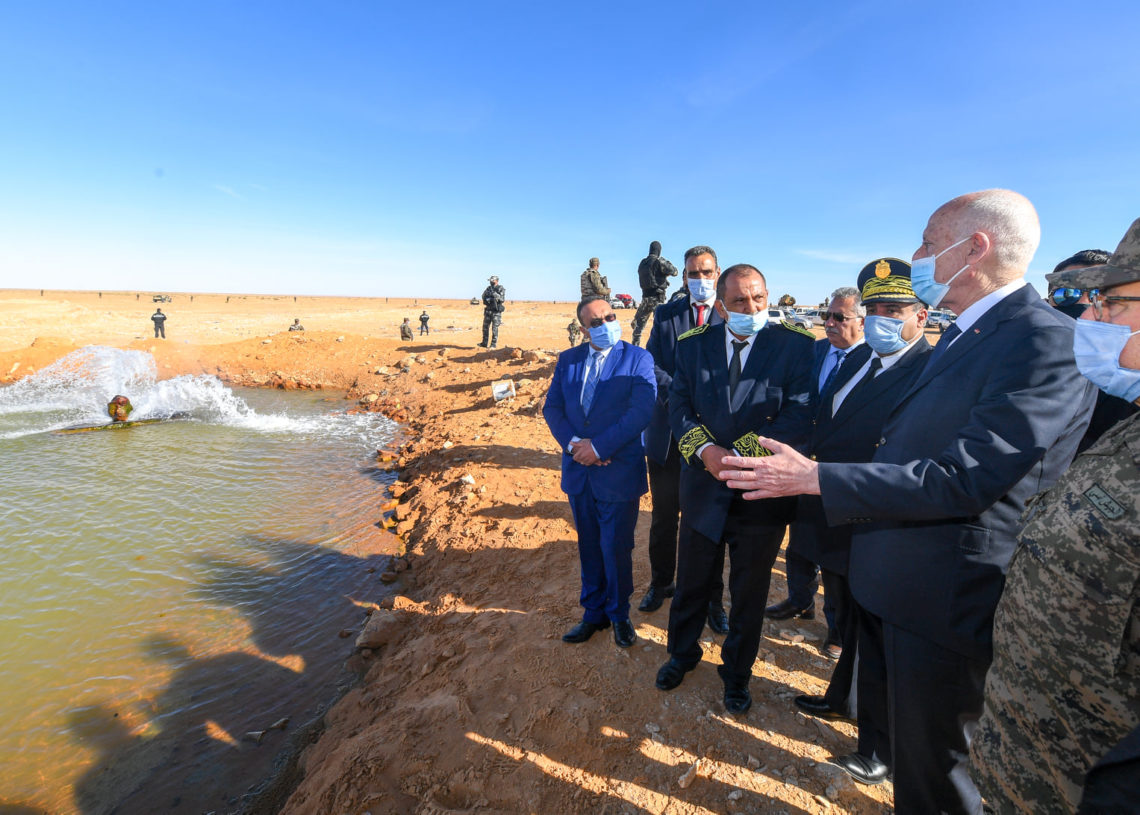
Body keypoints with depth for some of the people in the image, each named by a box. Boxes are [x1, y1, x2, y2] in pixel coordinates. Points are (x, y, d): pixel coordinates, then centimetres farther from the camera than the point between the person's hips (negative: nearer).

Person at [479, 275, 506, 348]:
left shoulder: (501, 289, -6)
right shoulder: (488, 288, 9)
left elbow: (502, 300, -16)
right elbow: (484, 297, 5)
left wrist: (495, 294, -27)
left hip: (496, 311, -5)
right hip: (488, 310, 5)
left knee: (494, 328, -5)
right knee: (485, 327, 8)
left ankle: (493, 344, 1)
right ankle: (484, 343, 17)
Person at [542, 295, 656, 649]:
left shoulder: (638, 359, -7)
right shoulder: (568, 360, 7)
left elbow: (642, 411, -17)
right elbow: (552, 407, 4)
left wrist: (599, 447, -19)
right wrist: (573, 443, -13)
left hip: (619, 473, -4)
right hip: (579, 472, 4)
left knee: (616, 549, 8)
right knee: (589, 548, 17)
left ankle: (619, 613, 34)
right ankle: (594, 612, 37)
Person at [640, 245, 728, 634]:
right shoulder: (665, 314, 6)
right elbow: (652, 365, -3)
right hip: (669, 431, 2)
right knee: (664, 516, 15)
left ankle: (712, 598, 29)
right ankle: (660, 583, 38)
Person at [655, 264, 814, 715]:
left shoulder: (796, 344, -9)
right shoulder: (692, 344, -1)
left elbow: (799, 413, -15)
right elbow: (678, 404, -3)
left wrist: (740, 454, -20)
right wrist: (705, 449, -20)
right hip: (703, 485, 2)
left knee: (749, 592, 16)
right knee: (691, 581, 19)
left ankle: (737, 673, 41)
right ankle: (682, 652, 46)